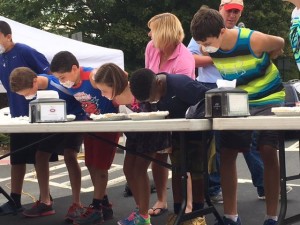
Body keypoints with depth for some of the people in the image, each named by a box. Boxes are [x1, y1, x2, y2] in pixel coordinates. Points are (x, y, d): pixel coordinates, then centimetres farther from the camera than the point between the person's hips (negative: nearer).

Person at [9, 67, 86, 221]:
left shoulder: (58, 86, -33)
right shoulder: (32, 86, -13)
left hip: (74, 120, -7)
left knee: (70, 156, -22)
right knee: (40, 155, 0)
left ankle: (77, 204, -13)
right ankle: (45, 202, 9)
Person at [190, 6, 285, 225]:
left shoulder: (253, 40, -28)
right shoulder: (209, 48, -15)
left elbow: (280, 44, -5)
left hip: (268, 99, -4)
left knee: (268, 152, -14)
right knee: (227, 154, -4)